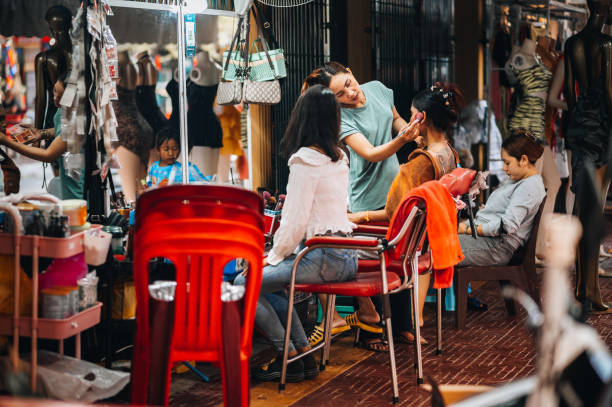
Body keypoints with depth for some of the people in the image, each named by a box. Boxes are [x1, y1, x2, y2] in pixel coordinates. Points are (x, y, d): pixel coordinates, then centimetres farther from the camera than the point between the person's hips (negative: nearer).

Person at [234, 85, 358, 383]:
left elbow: (297, 221, -15)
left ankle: (290, 357, 3)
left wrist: (274, 255, -4)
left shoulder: (305, 160, -15)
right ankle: (304, 354, 18)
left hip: (322, 258, -9)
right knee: (269, 281, 24)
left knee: (245, 284, -2)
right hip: (346, 257, 9)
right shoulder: (339, 158, 11)